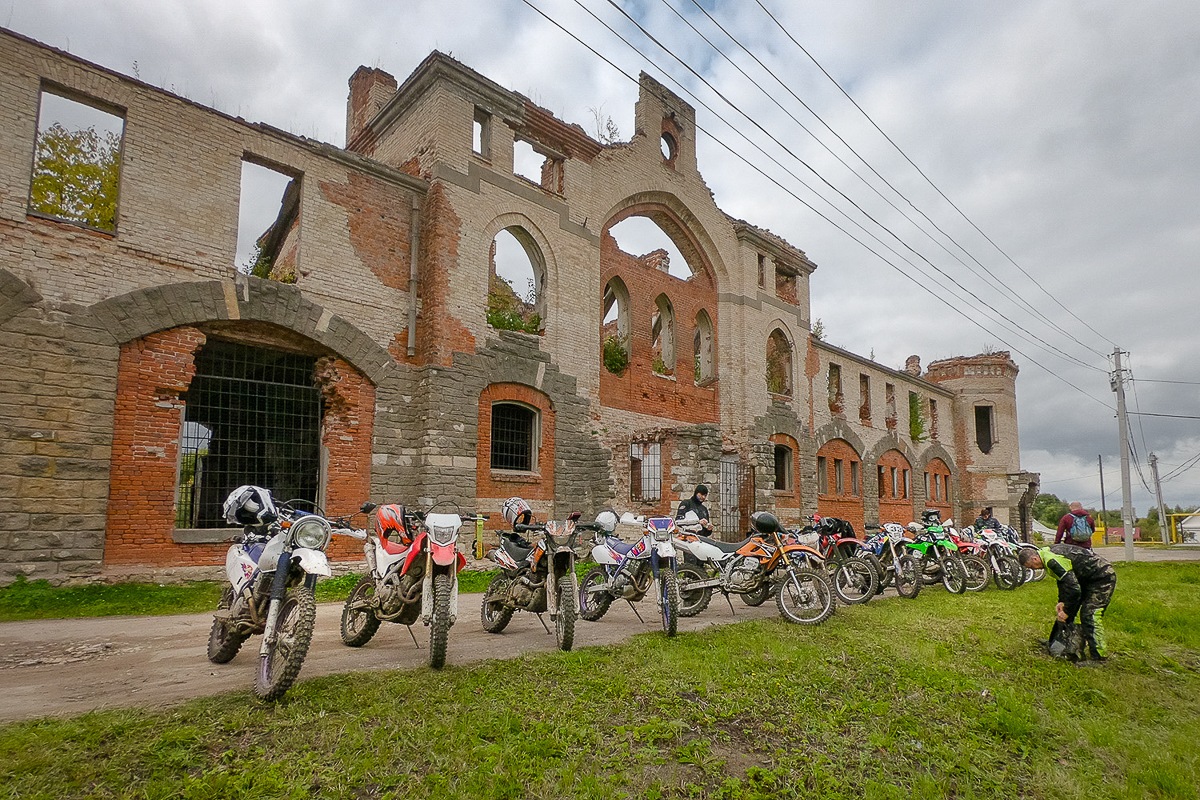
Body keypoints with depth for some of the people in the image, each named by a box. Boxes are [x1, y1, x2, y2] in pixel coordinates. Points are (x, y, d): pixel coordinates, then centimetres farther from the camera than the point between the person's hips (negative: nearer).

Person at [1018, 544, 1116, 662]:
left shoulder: (1052, 561, -27)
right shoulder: (1047, 552, 5)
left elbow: (1073, 587, -26)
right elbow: (1063, 580, 16)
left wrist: (1067, 611, -16)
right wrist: (1062, 602, 6)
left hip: (1103, 578, -11)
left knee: (1090, 616, -14)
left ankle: (1099, 658, -9)